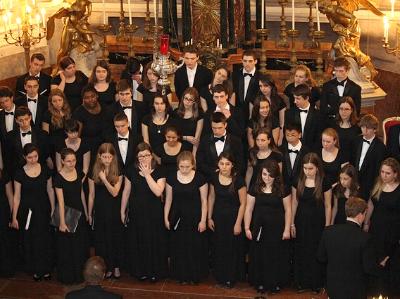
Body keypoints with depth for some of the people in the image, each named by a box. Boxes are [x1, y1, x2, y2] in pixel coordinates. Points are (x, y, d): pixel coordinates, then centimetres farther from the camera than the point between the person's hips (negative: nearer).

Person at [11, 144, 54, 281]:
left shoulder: (45, 170, -2)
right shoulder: (20, 173, -6)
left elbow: (50, 190, 6)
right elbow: (17, 196, -3)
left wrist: (53, 209, 5)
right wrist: (14, 218, -1)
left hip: (43, 210, 1)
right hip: (27, 211, -1)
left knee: (44, 239, 5)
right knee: (29, 240, 7)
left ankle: (45, 269, 22)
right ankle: (35, 270, 23)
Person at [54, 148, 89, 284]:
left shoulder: (78, 173, -2)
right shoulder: (59, 177, -18)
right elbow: (61, 201, -18)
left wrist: (86, 212, 11)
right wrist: (62, 222, -17)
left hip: (80, 212, 5)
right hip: (67, 213, -5)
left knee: (80, 244, 16)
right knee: (67, 247, 7)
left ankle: (79, 273, 33)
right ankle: (67, 275, 23)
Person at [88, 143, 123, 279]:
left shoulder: (118, 172, -6)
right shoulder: (94, 172, -3)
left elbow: (115, 192, -13)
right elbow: (91, 195, 3)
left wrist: (104, 179, -24)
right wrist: (89, 214, 7)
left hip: (114, 209, -1)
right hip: (100, 210, 1)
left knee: (115, 238, 8)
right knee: (101, 239, 6)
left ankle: (116, 266, 22)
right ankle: (106, 267, 19)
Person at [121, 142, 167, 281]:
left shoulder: (159, 172, -8)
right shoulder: (132, 172, -1)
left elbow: (158, 192, -21)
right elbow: (126, 192, 6)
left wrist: (147, 174, -20)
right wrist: (123, 211, 9)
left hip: (154, 213, -2)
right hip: (136, 213, 2)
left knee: (154, 241, 6)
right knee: (137, 242, 11)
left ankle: (155, 271, 22)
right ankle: (141, 271, 27)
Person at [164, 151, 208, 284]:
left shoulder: (200, 178, -11)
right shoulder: (172, 178, -4)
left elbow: (204, 201, -5)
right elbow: (168, 199, 4)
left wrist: (203, 220, -6)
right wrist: (166, 218, 5)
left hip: (195, 218, -2)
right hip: (178, 219, 2)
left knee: (195, 247, 6)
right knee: (179, 247, 10)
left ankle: (195, 275, 24)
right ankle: (182, 275, 27)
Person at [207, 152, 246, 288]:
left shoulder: (238, 180, -20)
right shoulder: (214, 177, -7)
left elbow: (243, 203, -13)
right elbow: (211, 197, 6)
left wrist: (238, 223, -12)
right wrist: (209, 217, 7)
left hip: (233, 217, -3)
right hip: (218, 217, 4)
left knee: (232, 248, 8)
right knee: (219, 247, 13)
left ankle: (231, 278, 27)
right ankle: (220, 276, 33)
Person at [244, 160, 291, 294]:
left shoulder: (282, 189, -5)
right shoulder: (255, 188, -1)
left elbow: (287, 210, -2)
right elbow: (249, 209, 3)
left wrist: (287, 229, -4)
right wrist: (247, 228, 0)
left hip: (277, 229, -1)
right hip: (259, 229, 1)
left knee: (276, 256, 7)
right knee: (259, 256, 8)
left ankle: (275, 283, 23)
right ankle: (260, 283, 23)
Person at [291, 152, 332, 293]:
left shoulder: (324, 183, -11)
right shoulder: (298, 181, -3)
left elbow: (328, 206, -5)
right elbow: (294, 203, 4)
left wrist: (327, 226, -4)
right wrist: (292, 224, 4)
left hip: (317, 223, -2)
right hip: (301, 222, 3)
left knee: (316, 253, 5)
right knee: (301, 253, 10)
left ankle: (316, 283, 21)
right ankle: (302, 282, 25)